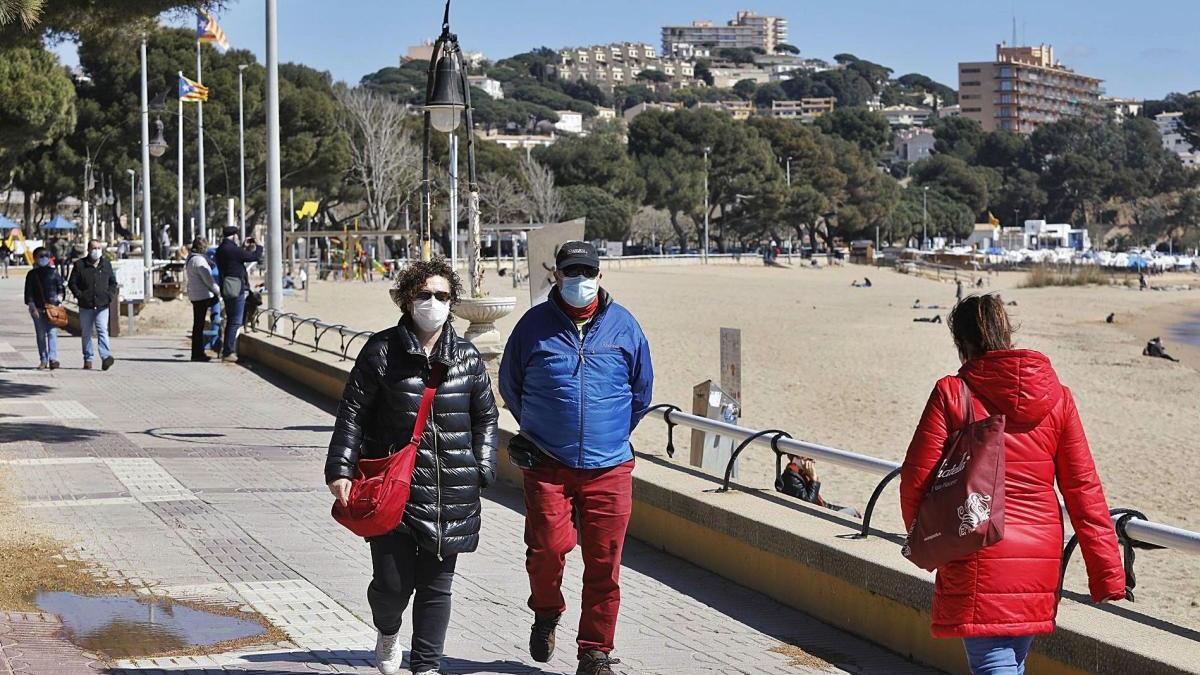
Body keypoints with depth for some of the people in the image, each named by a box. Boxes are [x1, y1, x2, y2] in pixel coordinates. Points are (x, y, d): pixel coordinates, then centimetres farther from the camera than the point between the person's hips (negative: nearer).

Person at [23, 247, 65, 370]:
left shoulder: (53, 272, 9)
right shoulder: (32, 274, 8)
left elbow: (61, 288, 15)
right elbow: (28, 293, 5)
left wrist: (59, 298, -2)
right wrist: (32, 307, -5)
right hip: (38, 309, 1)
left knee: (52, 332, -13)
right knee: (41, 335, 4)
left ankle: (53, 358, -20)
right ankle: (43, 360, 10)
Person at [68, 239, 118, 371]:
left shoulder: (106, 265, 9)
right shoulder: (80, 265, 2)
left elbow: (113, 283, 16)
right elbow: (72, 283, 4)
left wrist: (110, 296, 1)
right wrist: (79, 295, -8)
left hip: (102, 306, 0)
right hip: (85, 306, 0)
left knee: (102, 330, -14)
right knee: (86, 333, 7)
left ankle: (105, 356, -22)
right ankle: (87, 359, 15)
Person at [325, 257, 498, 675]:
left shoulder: (467, 357, 8)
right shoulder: (382, 351, -1)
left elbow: (485, 416, 18)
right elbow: (352, 413, -1)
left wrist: (483, 470, 9)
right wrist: (340, 470, -9)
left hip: (451, 491, 2)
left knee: (436, 585, 6)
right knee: (392, 582, -3)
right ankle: (387, 633, 31)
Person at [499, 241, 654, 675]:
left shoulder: (623, 325, 4)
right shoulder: (534, 324, 1)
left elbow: (642, 391, 17)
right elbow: (509, 384, 14)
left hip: (609, 467, 1)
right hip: (547, 465, -1)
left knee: (604, 562, 1)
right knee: (548, 546, -11)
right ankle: (547, 613, 21)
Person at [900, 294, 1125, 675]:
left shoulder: (951, 394, -8)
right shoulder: (1056, 397, 2)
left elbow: (916, 478, -8)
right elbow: (1083, 489, 2)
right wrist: (1107, 573, 5)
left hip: (978, 558, -4)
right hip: (1040, 559, 5)